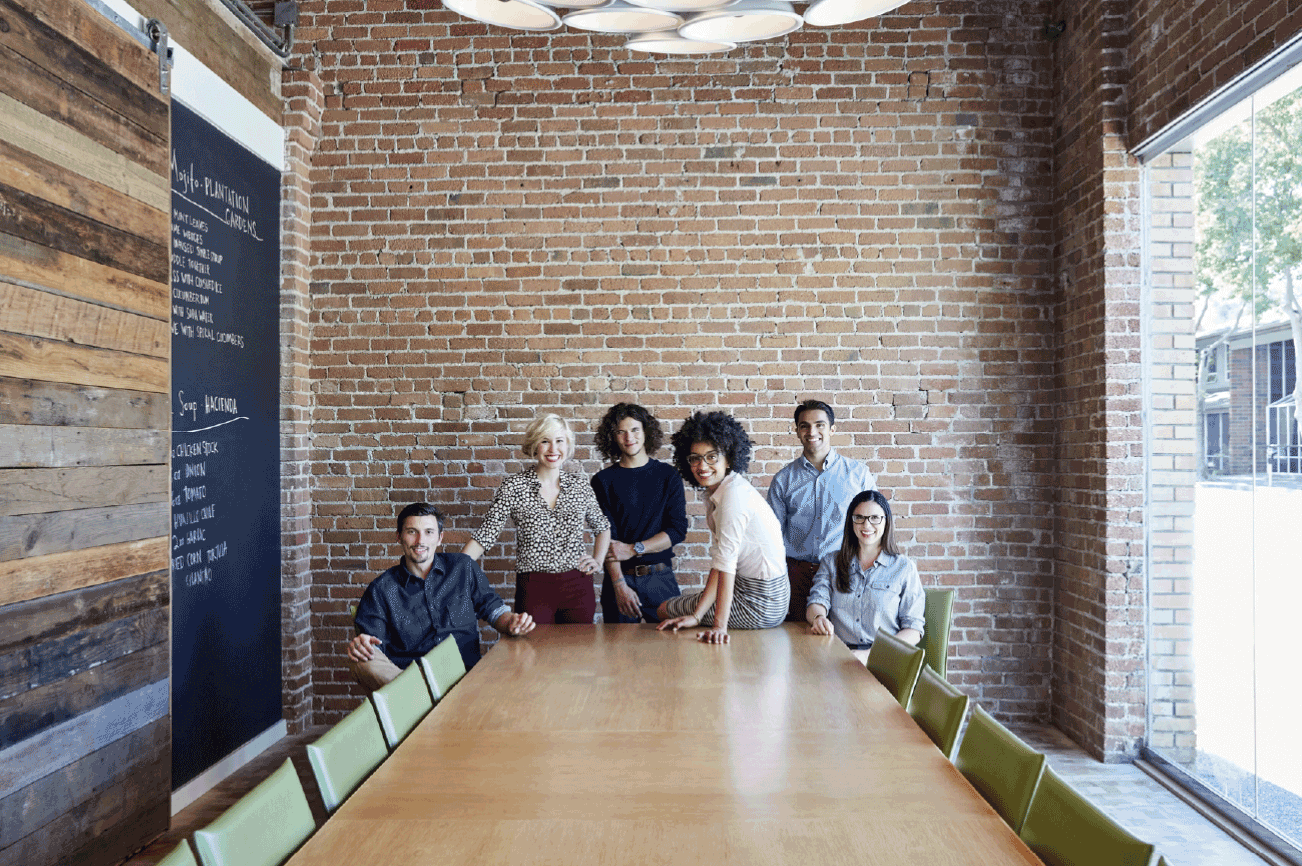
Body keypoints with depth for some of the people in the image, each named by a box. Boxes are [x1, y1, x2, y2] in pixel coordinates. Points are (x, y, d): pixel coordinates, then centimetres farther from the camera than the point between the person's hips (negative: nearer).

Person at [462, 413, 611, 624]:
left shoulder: (580, 485, 5)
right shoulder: (514, 487, -4)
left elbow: (602, 526, 19)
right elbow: (485, 535, -5)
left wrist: (598, 561, 7)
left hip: (578, 587, 3)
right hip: (534, 590, -2)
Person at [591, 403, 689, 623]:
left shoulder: (668, 476, 5)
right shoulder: (603, 481, 2)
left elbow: (678, 530, -1)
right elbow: (607, 538, -5)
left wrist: (633, 549, -11)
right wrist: (619, 584, -16)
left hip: (661, 579, 1)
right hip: (619, 578, 0)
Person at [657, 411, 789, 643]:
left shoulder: (734, 494, -22)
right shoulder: (715, 495, 6)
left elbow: (726, 562, -26)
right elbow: (719, 563, 2)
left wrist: (719, 625, -28)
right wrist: (697, 616, -3)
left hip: (760, 603, -8)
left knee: (664, 609, 10)